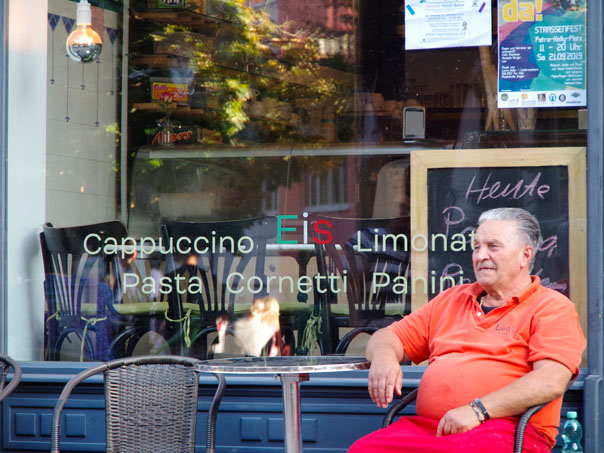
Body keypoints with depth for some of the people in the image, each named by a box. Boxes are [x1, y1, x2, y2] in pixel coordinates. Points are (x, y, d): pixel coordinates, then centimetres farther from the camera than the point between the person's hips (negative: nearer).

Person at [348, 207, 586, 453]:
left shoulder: (553, 307, 6)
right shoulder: (452, 299, 27)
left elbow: (551, 382, -10)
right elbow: (387, 337, 29)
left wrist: (478, 410, -19)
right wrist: (383, 355, 2)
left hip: (505, 430, -5)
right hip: (427, 428, 5)